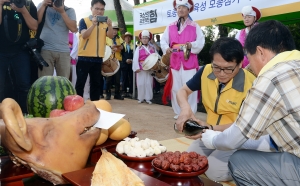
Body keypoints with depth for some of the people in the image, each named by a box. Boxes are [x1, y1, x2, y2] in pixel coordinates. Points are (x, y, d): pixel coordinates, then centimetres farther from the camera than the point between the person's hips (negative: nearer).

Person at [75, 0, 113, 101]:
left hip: (98, 58, 4)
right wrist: (93, 24, -28)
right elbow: (84, 35, -16)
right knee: (80, 82, -2)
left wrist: (110, 25, -22)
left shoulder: (105, 23, 11)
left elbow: (110, 36, -4)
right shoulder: (84, 20, -1)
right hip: (84, 57, -4)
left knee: (96, 83, 9)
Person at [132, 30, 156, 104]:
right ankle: (141, 98, 13)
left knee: (149, 83, 4)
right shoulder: (138, 48, 2)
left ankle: (148, 98, 12)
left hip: (150, 69, 1)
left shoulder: (152, 48, 8)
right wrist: (137, 67, -15)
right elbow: (135, 59, -5)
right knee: (141, 84, 2)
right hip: (141, 69, -1)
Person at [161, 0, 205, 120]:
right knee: (176, 87, 6)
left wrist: (191, 45, -22)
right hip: (175, 61, 3)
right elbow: (163, 40, 6)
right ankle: (178, 112, 18)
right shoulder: (170, 27, 12)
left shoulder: (195, 26, 5)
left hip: (190, 61, -3)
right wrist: (166, 48, -16)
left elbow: (201, 41, -2)